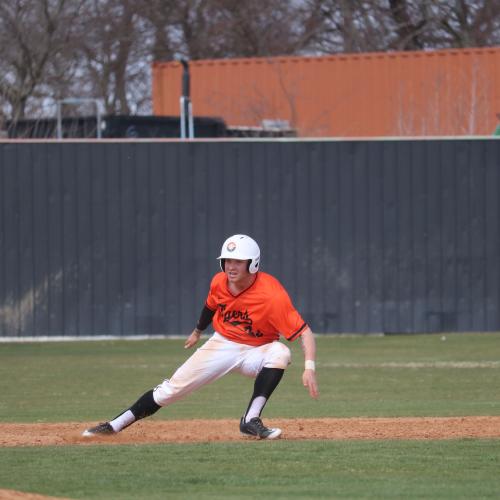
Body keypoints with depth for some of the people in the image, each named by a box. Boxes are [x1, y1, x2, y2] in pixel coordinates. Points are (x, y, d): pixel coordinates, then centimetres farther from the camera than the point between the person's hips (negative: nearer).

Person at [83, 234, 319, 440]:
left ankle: (251, 420, -35)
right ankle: (115, 425, 6)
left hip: (255, 352, -3)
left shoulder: (272, 295, -29)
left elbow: (304, 332, -32)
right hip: (221, 345, 4)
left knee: (280, 353, -36)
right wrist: (197, 332, 31)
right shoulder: (219, 283, -12)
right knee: (172, 388, -4)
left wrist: (309, 367, -46)